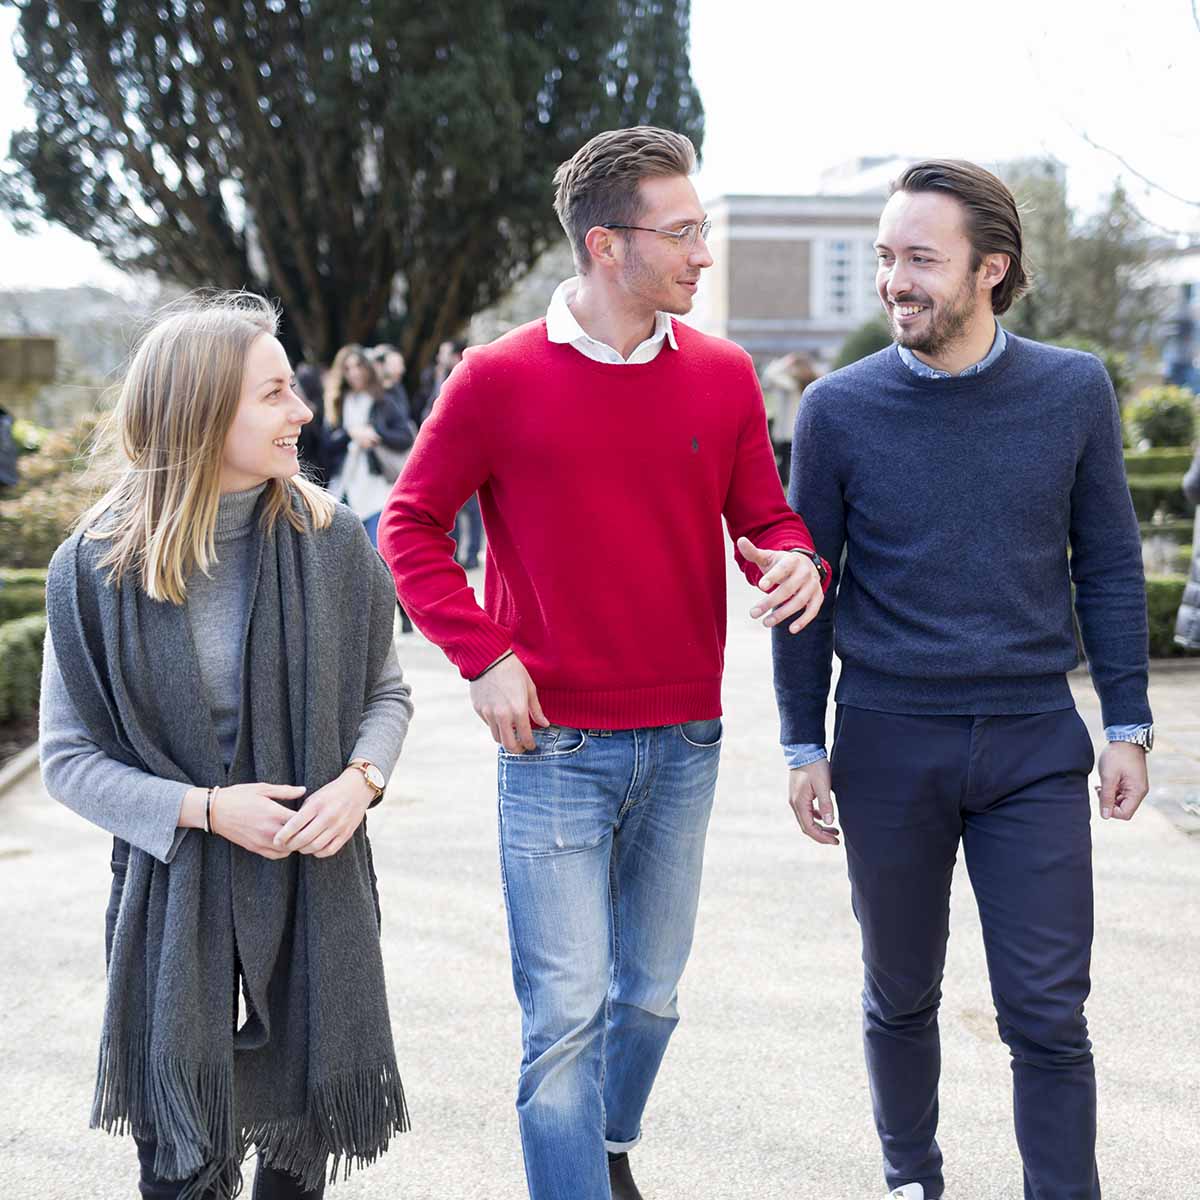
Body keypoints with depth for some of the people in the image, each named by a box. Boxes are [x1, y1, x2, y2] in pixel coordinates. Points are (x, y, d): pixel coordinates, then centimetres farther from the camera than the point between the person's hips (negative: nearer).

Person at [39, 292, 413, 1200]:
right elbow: (70, 758, -5)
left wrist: (360, 780, -12)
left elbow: (386, 692, 7)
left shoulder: (331, 543, -4)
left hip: (319, 879, 2)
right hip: (177, 889, -2)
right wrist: (203, 809, -17)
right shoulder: (98, 568, -10)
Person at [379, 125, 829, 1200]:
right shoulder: (500, 378, -7)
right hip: (557, 748, -4)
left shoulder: (724, 375, 3)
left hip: (685, 744, 4)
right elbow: (410, 526, 1)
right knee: (565, 1015, -4)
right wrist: (485, 657, -10)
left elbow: (766, 520, 9)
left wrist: (795, 559, -15)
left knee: (650, 995, 18)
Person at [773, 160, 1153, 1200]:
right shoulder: (840, 409, -4)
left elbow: (1110, 565, 5)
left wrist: (1128, 726, 3)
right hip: (889, 746, 0)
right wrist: (805, 744, 1)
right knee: (901, 996, 15)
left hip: (1035, 744, 0)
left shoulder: (1075, 391, -1)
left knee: (1049, 1017, 0)